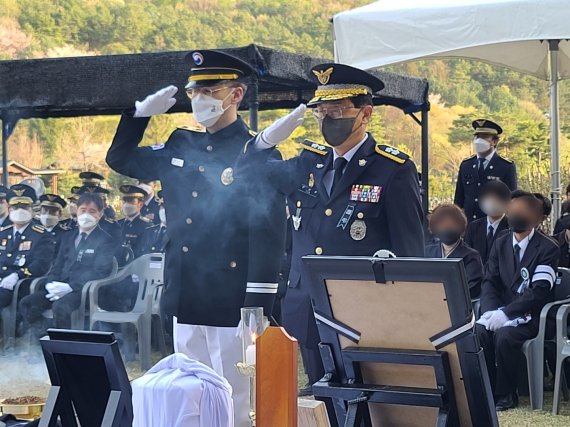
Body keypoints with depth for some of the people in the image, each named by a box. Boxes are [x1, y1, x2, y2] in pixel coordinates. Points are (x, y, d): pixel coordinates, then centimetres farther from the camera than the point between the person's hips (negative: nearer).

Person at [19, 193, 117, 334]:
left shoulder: (106, 241, 1)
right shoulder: (68, 237, 22)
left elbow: (100, 271, -11)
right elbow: (58, 266, 20)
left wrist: (70, 287, -21)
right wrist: (51, 283, -5)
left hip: (84, 290, -6)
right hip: (60, 287, 7)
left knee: (60, 307, -35)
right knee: (26, 304, -14)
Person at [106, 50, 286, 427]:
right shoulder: (180, 146, 12)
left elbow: (268, 234, -14)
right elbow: (120, 160, 24)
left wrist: (256, 310, -19)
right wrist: (141, 113, 7)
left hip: (232, 307, -7)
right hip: (186, 302, 7)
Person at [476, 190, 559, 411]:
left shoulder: (548, 248, -7)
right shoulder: (500, 243, 11)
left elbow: (539, 292, -17)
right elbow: (489, 282, 7)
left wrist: (505, 313, -25)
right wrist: (491, 311, -13)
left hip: (530, 315, -5)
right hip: (500, 311, 5)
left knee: (504, 335, -34)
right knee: (478, 332, -27)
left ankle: (506, 394, -15)